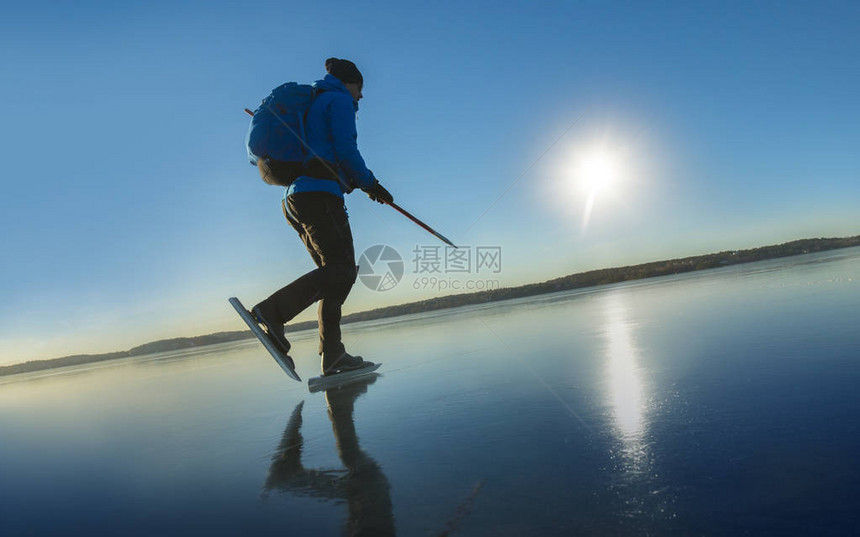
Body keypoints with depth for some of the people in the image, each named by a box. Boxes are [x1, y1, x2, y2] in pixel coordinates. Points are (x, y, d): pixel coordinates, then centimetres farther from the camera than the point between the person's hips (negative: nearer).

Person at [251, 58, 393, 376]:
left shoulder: (313, 105, 31)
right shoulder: (339, 101, 4)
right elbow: (346, 149, -10)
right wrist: (369, 183, 0)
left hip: (296, 199, 10)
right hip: (320, 195, -10)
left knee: (335, 272, 6)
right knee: (341, 269, -16)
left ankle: (332, 356, 1)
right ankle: (272, 310, -29)